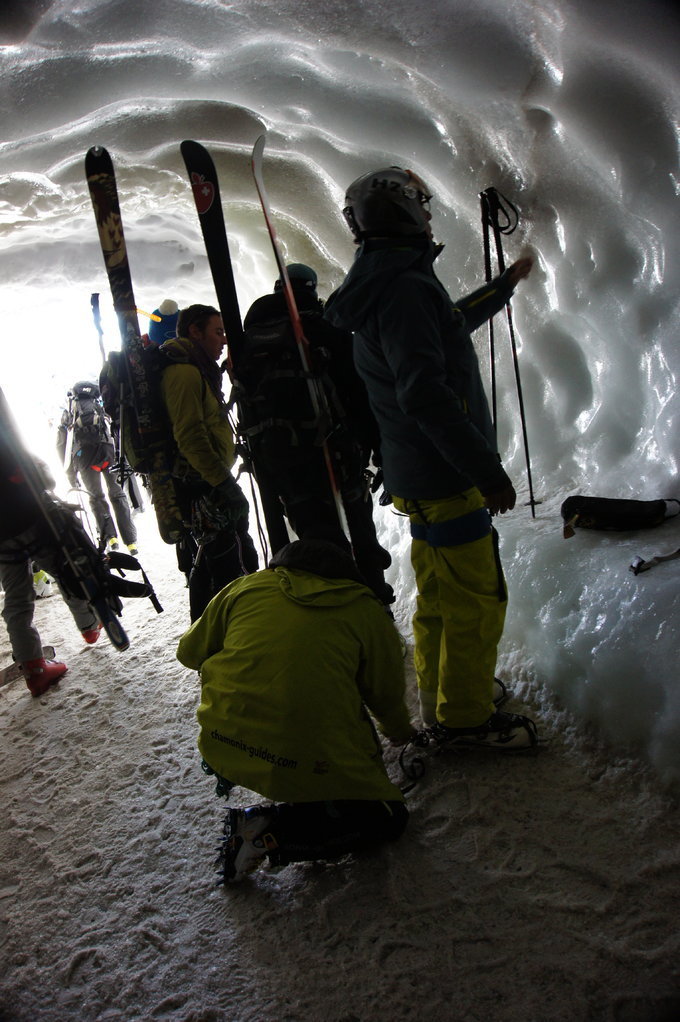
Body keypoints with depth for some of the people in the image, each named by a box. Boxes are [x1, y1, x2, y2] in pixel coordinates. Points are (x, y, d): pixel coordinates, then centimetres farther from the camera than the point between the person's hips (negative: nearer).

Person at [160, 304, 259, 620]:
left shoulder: (195, 370, 21)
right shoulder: (185, 371, -13)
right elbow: (190, 436, -23)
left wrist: (222, 478, 26)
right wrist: (225, 481, -25)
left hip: (199, 486, 11)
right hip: (205, 488, -11)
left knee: (205, 565, 19)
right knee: (239, 568, -12)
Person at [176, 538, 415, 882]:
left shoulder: (246, 587, 8)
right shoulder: (365, 609, 5)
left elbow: (190, 652, 19)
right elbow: (386, 693, 15)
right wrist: (400, 732, 38)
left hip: (221, 749, 5)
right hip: (313, 761, -5)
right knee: (386, 817, 16)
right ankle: (273, 831, 1)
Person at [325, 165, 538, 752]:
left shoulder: (382, 285, 15)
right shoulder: (404, 286, -19)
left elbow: (451, 324, 33)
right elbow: (425, 394, -29)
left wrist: (507, 284, 44)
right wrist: (488, 470, -25)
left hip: (418, 477, 10)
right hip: (445, 479, -10)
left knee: (438, 596, 20)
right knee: (477, 600, 1)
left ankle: (440, 701, 35)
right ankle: (466, 717, 16)